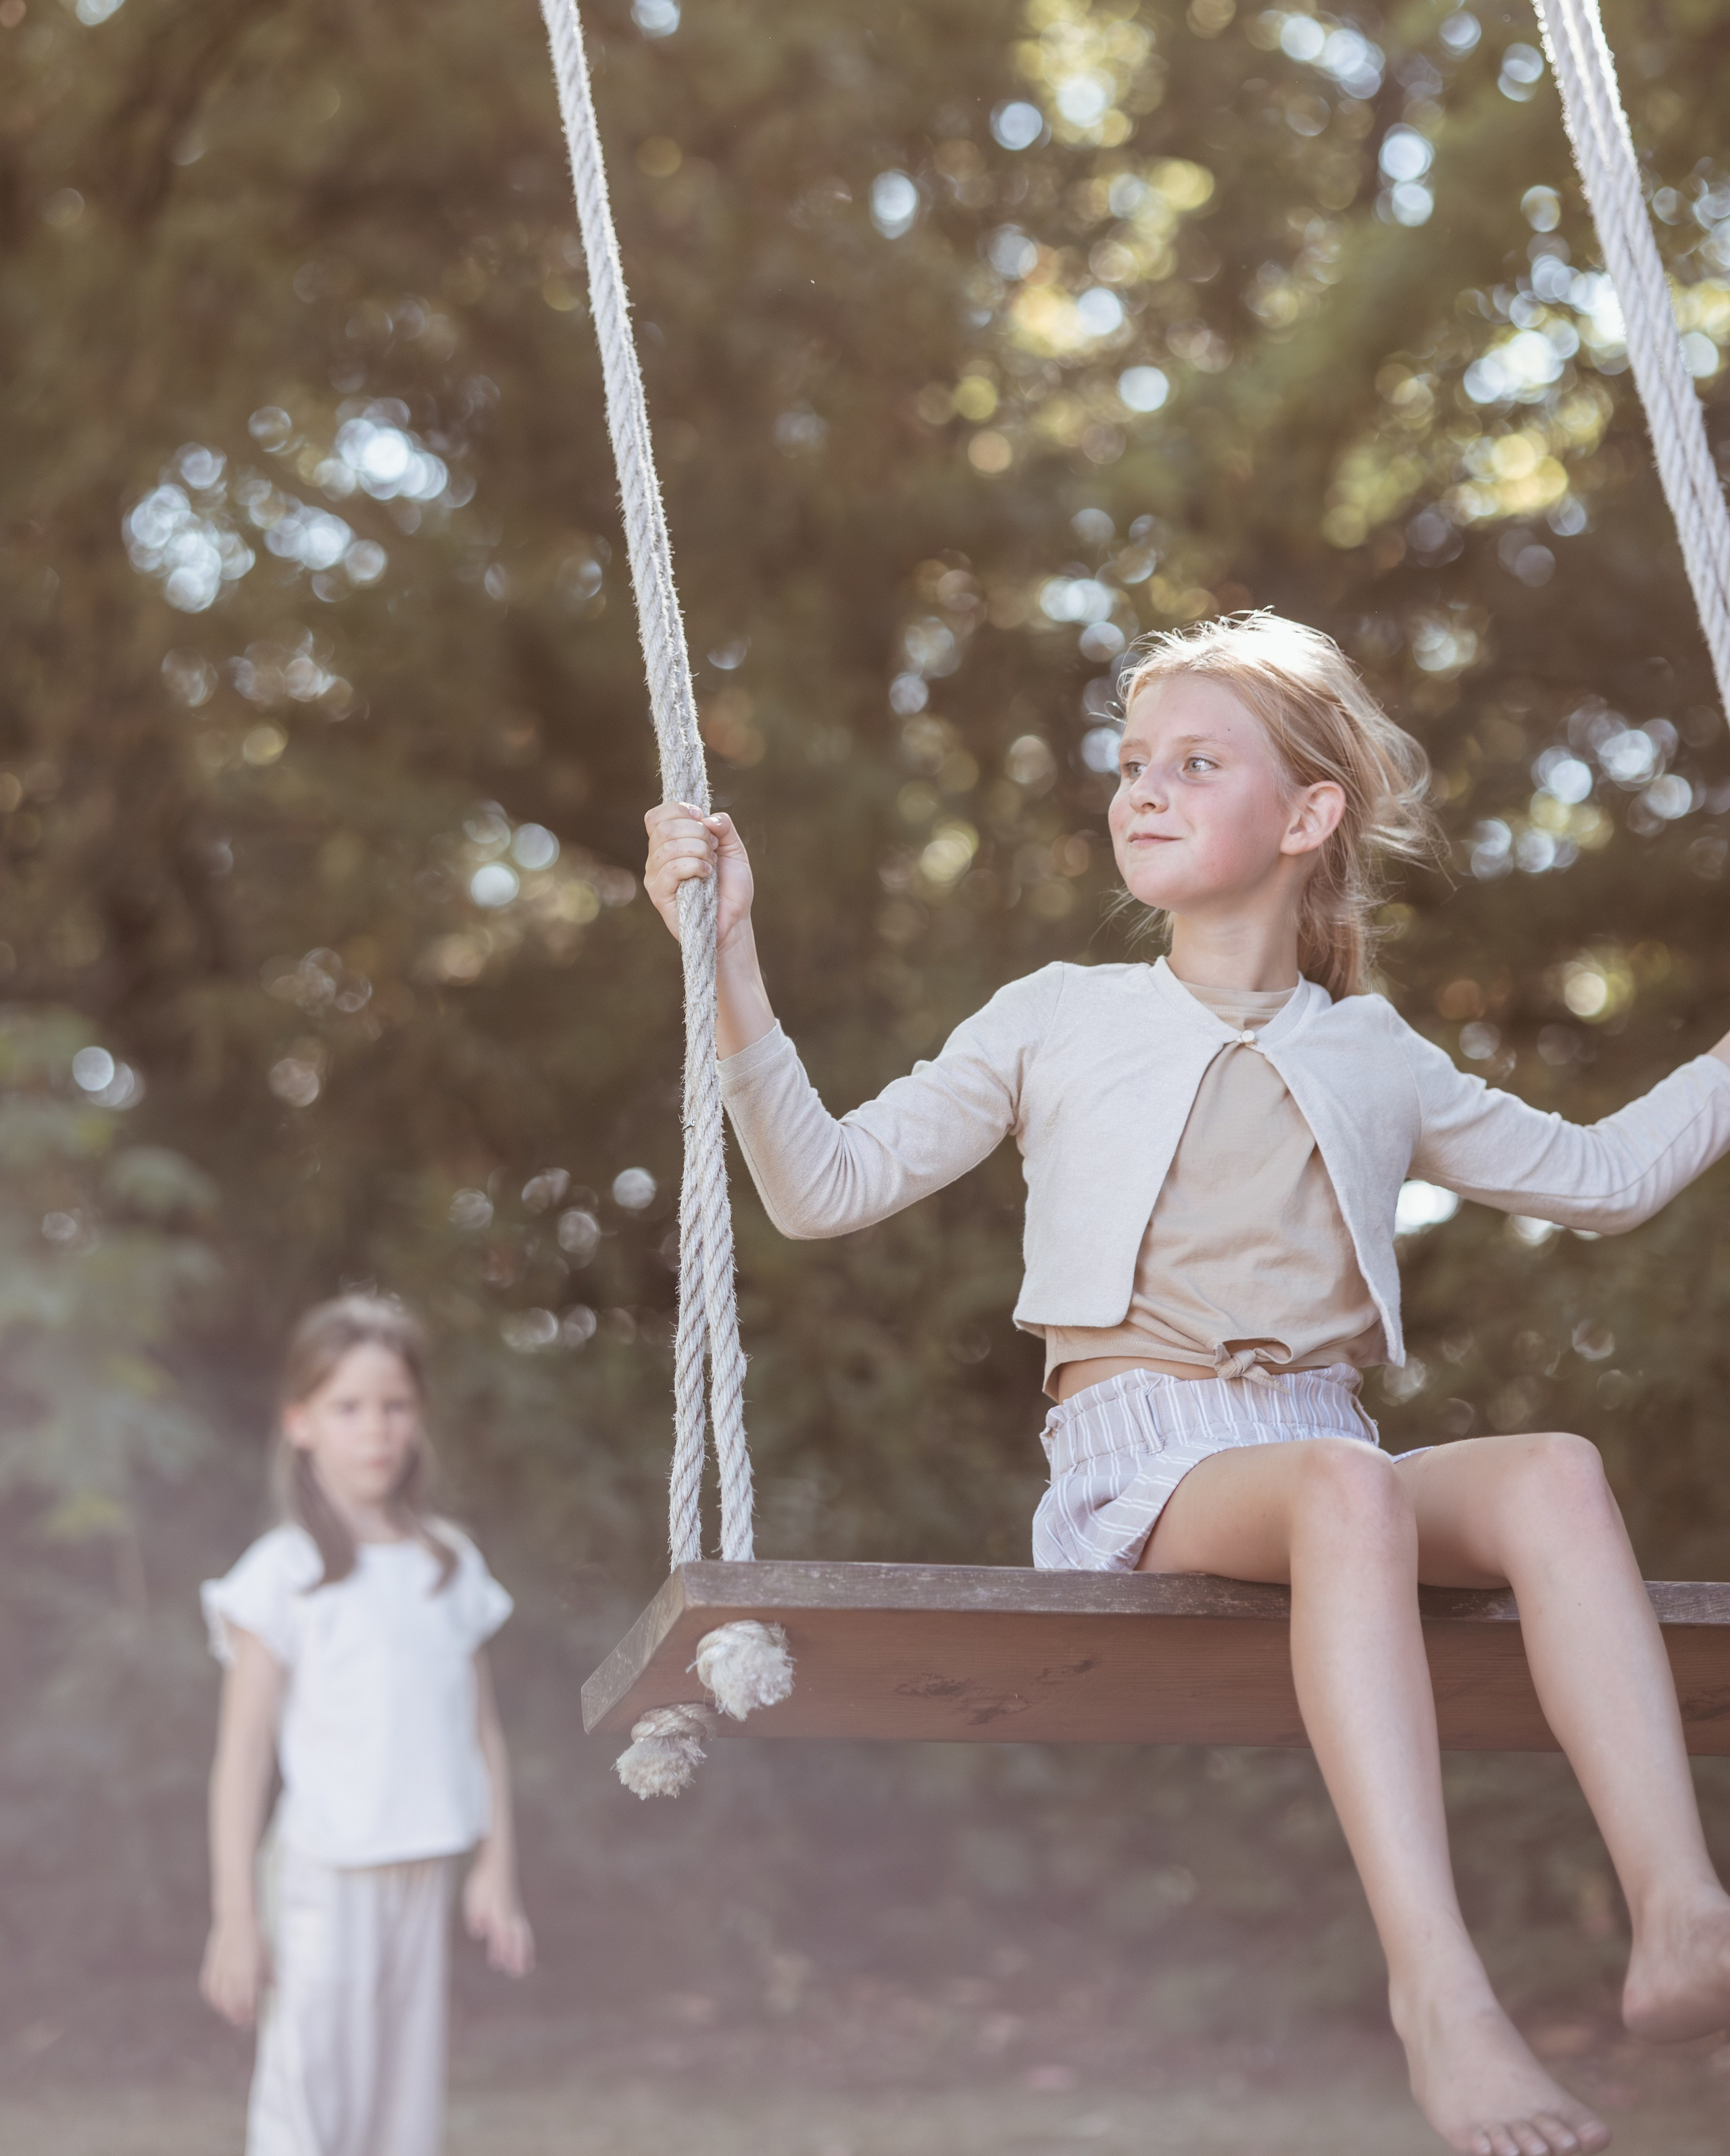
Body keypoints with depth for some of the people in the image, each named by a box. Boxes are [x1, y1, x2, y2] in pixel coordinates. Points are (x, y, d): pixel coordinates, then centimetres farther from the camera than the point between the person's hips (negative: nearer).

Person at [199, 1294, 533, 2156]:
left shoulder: (450, 1563, 7)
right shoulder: (284, 1574, -8)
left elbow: (481, 1731, 11)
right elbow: (243, 1755, -8)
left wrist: (497, 1869, 5)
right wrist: (235, 1918, -9)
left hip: (425, 1873, 5)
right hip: (325, 1879, -5)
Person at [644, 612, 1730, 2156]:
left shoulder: (1375, 1059, 22)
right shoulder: (1060, 1020, 16)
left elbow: (1602, 1175, 33)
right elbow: (827, 1186, 11)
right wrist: (730, 960, 1)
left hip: (1336, 1465, 3)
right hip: (1142, 1468, -3)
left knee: (1556, 1472, -30)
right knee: (1348, 1486, -38)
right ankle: (1438, 1985, -47)